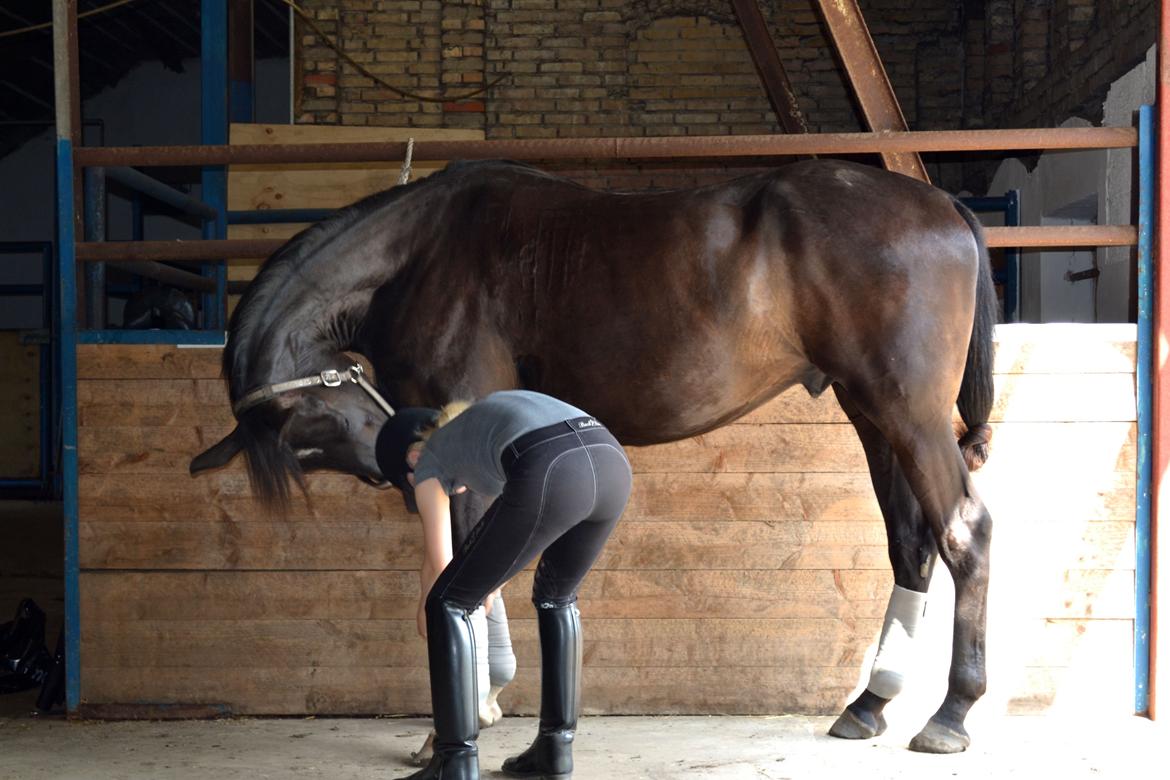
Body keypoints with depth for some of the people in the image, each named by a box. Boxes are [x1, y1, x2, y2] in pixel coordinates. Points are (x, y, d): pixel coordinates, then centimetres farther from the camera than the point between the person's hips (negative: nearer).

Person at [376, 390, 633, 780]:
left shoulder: (429, 462, 26)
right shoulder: (483, 419, 42)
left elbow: (438, 562, 31)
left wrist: (426, 612, 51)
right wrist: (491, 579, 64)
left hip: (549, 474, -6)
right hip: (612, 464, 7)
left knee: (449, 605, 11)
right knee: (556, 596, 31)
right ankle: (555, 748, 31)